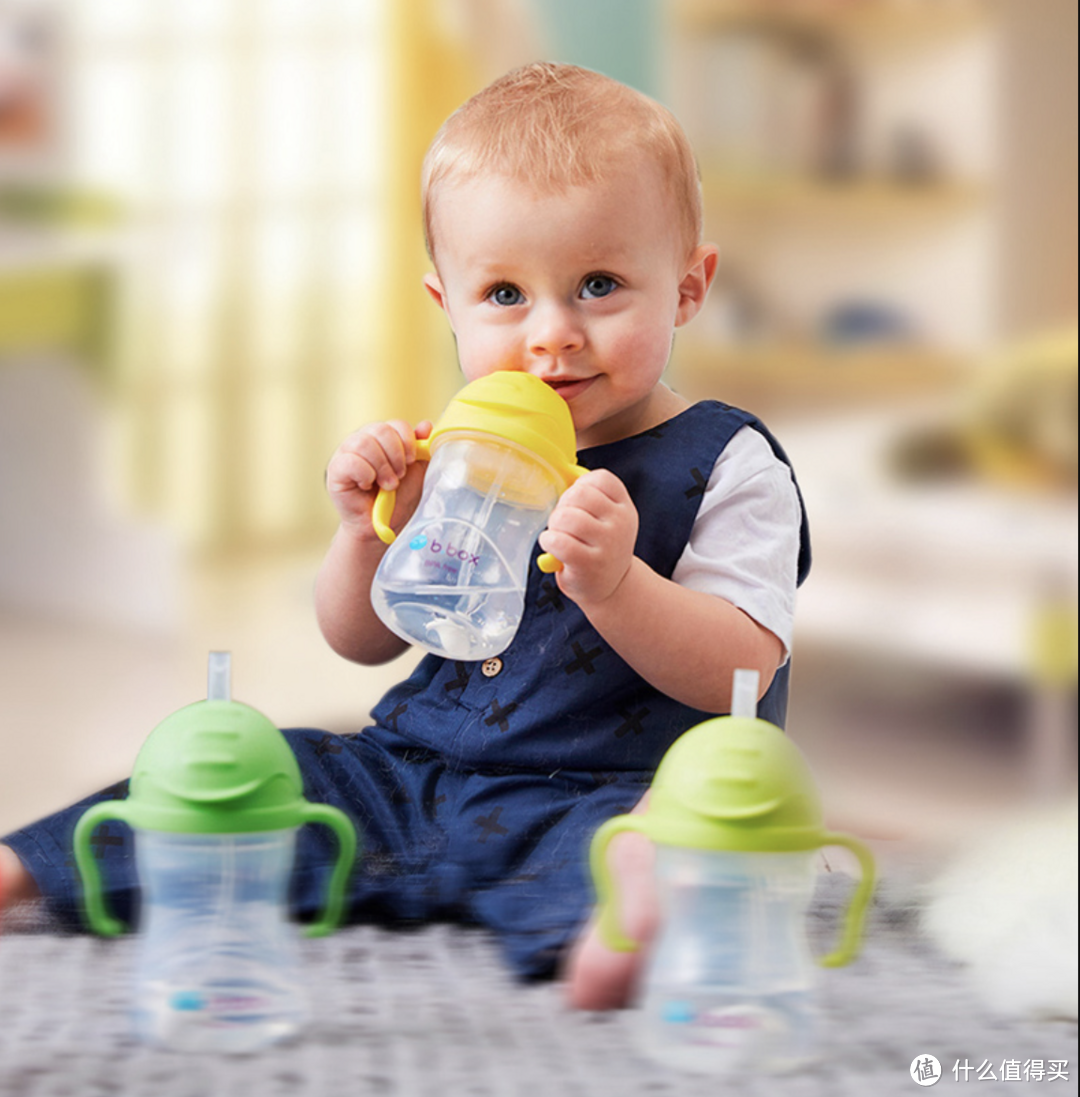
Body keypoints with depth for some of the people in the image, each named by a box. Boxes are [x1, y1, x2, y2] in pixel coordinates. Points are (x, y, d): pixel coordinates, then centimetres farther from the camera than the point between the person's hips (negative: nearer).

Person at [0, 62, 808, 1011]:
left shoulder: (727, 465, -4)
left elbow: (738, 672, -14)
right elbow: (361, 641, 16)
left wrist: (614, 584, -30)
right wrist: (372, 532, -5)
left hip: (620, 789, -6)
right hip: (416, 777, 6)